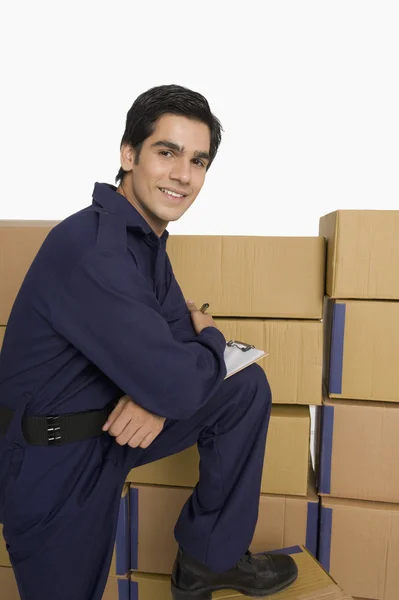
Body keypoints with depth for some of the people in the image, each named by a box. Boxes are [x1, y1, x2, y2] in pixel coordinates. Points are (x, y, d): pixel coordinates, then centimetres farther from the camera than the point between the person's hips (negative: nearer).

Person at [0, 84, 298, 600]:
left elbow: (181, 330, 7)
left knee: (248, 388, 0)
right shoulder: (90, 247, -29)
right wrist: (212, 340, -7)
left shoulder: (147, 238, 1)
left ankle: (210, 558, 11)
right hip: (52, 460, -7)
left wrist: (160, 389, -16)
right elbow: (176, 385, -30)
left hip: (115, 421, 8)